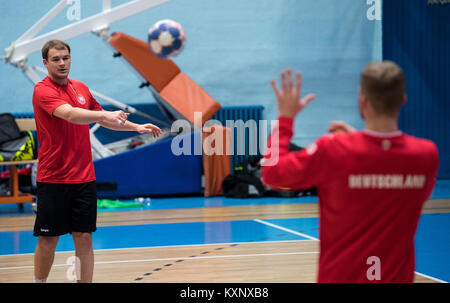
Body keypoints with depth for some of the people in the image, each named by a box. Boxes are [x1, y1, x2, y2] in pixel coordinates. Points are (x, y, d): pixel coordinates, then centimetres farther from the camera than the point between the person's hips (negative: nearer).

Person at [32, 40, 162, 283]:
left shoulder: (81, 89, 11)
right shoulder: (43, 91, -11)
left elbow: (103, 120, 25)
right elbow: (70, 114, -30)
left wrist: (136, 127, 16)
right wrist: (105, 115, -44)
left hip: (84, 178, 5)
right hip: (53, 178, -5)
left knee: (84, 238, 3)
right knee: (48, 240, 1)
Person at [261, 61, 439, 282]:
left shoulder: (332, 150, -20)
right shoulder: (427, 154, -12)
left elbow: (272, 174, -6)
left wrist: (286, 117, 3)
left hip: (339, 276, -2)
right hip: (397, 276, 2)